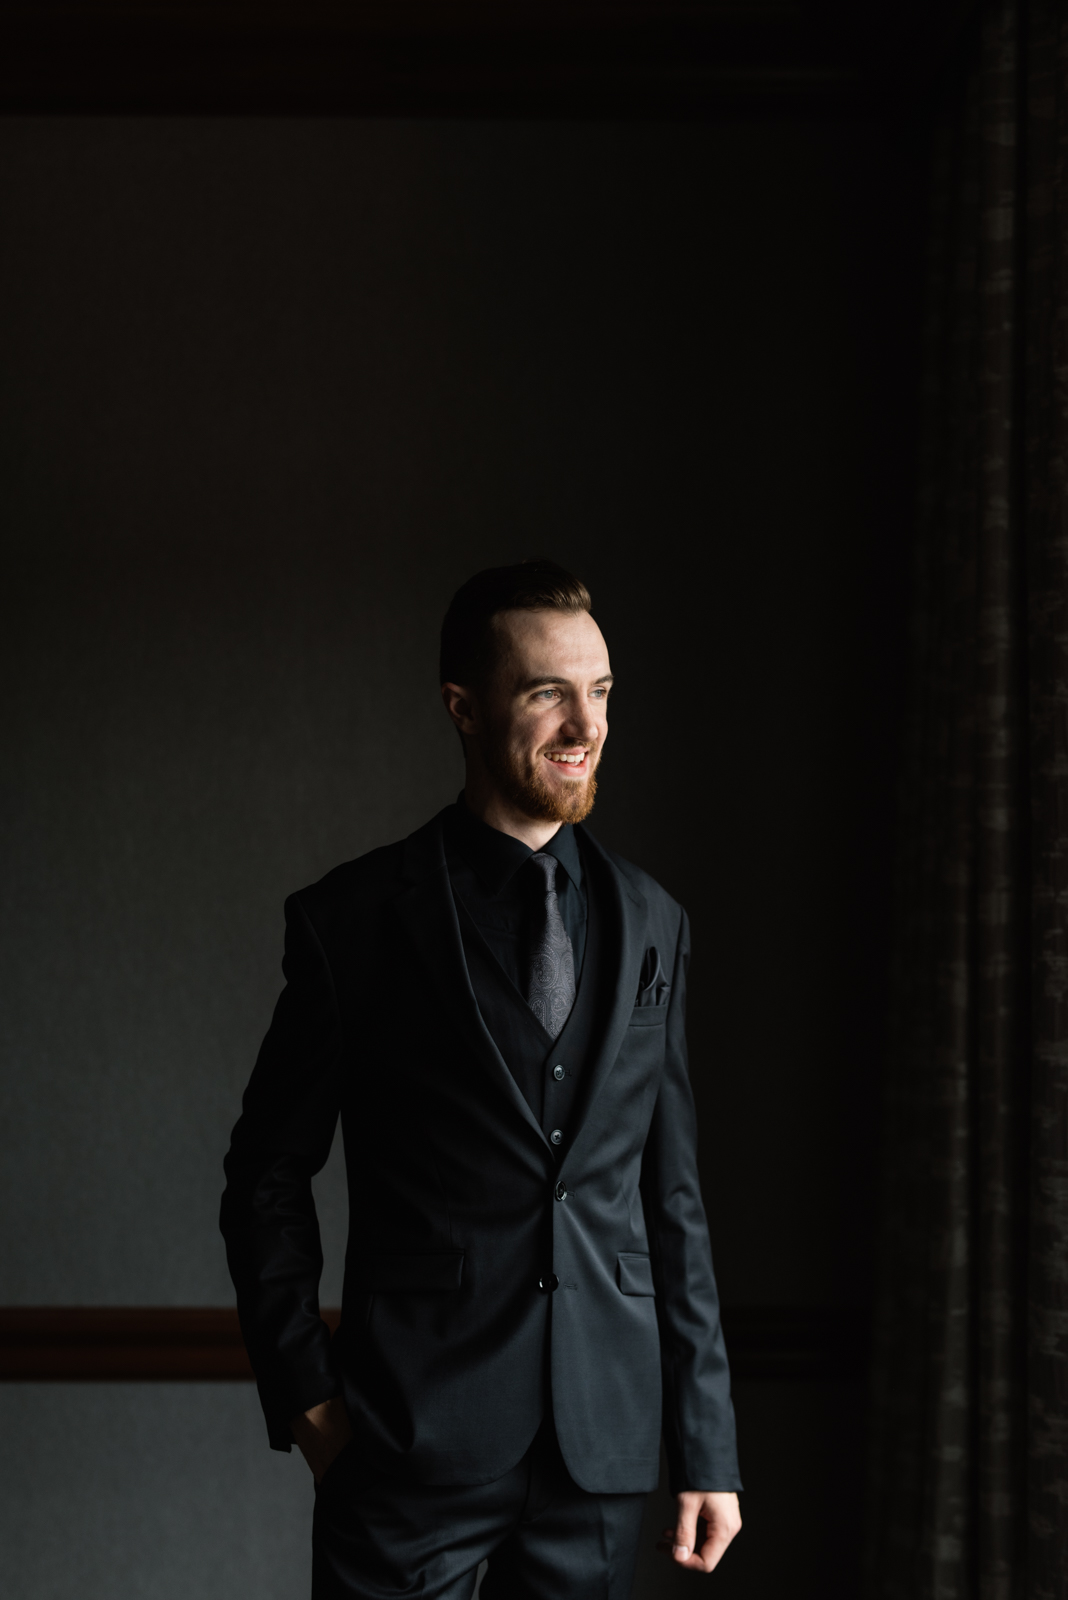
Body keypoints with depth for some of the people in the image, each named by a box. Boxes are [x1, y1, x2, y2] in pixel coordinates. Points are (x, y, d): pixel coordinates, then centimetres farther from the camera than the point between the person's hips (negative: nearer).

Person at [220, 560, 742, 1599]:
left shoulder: (651, 925, 8)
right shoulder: (353, 920, -2)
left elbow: (671, 1196, 10)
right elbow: (267, 1179, 4)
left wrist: (706, 1446, 8)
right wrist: (305, 1397, -4)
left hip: (603, 1452, 3)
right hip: (411, 1445, -3)